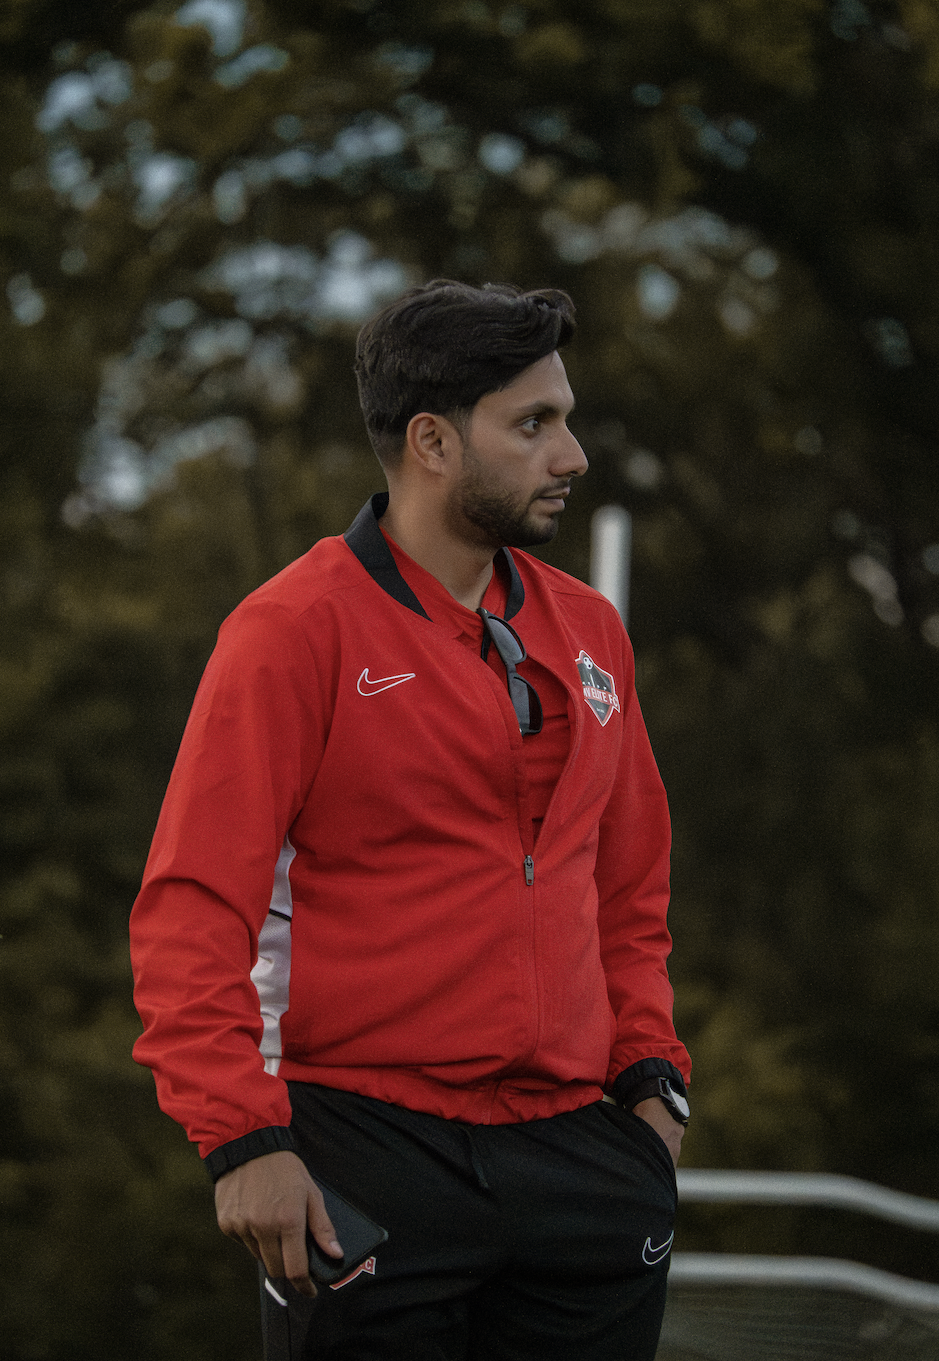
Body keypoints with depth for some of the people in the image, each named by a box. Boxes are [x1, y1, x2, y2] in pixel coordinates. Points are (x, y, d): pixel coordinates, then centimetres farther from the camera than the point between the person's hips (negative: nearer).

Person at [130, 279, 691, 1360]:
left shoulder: (586, 631, 14)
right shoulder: (296, 632, -5)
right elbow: (192, 909, -10)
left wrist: (649, 1075, 9)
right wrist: (243, 1137, -18)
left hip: (575, 1149, 6)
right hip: (375, 1158, -5)